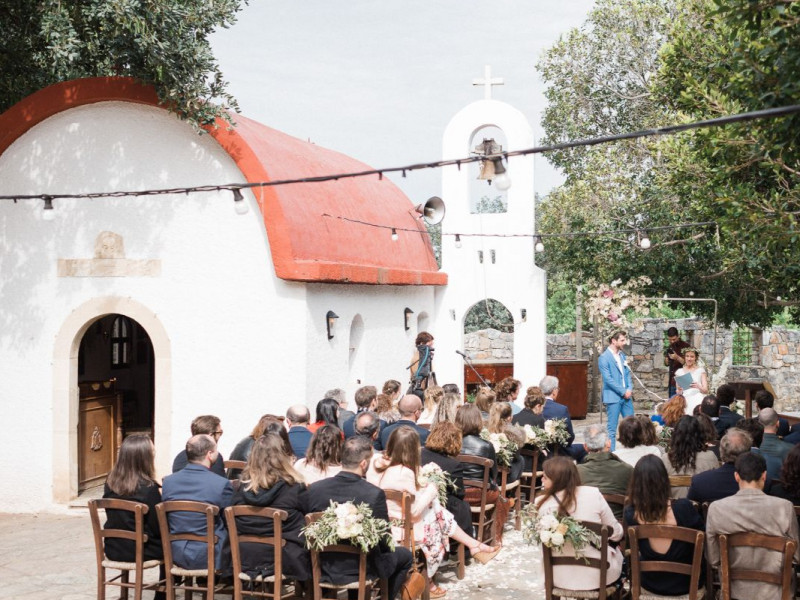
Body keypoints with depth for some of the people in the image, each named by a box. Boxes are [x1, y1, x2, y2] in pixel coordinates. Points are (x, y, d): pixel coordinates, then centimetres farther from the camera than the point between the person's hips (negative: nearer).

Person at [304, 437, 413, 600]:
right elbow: (385, 542, -12)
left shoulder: (314, 489, -12)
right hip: (363, 571, -4)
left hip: (322, 569, 5)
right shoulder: (375, 494, -22)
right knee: (404, 555, 23)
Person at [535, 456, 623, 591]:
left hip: (560, 578, 1)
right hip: (598, 575, -1)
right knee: (616, 550, 32)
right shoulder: (593, 494, -17)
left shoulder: (541, 504, -16)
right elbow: (616, 534, -5)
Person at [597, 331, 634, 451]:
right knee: (612, 428, -1)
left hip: (626, 396, 7)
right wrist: (623, 392, -14)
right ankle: (611, 452, 5)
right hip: (613, 397, -7)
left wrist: (630, 389, -2)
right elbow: (608, 379, -15)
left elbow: (627, 373, 15)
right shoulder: (604, 358, -10)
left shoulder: (622, 355, 12)